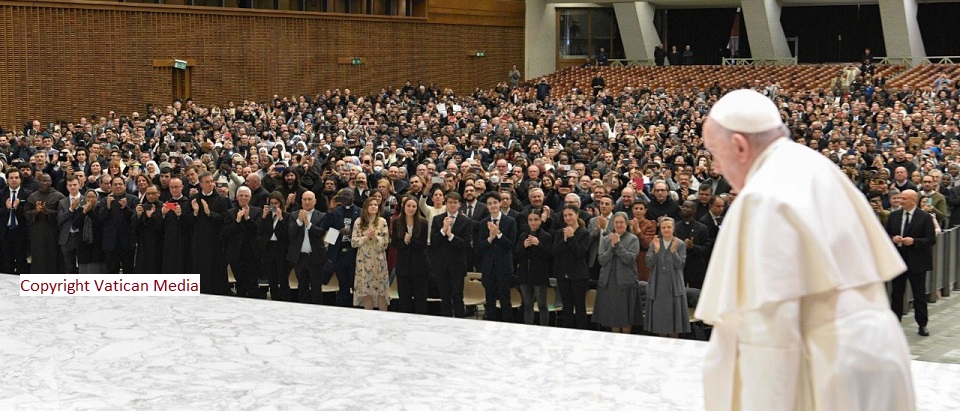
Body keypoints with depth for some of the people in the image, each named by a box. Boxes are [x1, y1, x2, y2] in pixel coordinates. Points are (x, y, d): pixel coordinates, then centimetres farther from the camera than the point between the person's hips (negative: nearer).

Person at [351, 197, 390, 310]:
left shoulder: (382, 222, 0)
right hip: (364, 260, 1)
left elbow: (386, 242, -2)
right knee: (366, 292, 3)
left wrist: (375, 237, -17)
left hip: (379, 260, -1)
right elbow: (353, 242, -1)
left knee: (381, 292, 1)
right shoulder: (359, 222, 2)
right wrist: (366, 237, -14)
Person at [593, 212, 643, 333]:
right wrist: (612, 247, -13)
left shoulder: (633, 239, 0)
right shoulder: (605, 239, 10)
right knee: (612, 314, 7)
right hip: (608, 281, 3)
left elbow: (630, 259, -12)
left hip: (626, 282, -3)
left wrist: (618, 245, -15)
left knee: (625, 315, -1)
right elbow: (601, 260, 0)